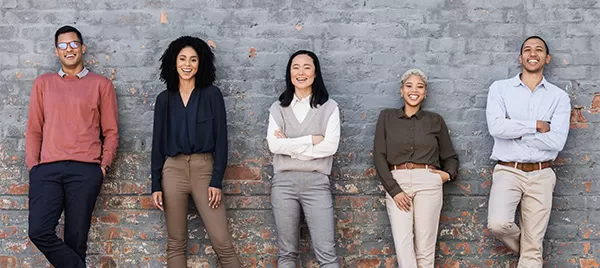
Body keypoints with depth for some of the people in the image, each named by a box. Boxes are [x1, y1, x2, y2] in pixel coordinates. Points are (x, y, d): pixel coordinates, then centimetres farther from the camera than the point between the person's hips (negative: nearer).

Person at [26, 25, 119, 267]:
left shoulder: (101, 84, 11)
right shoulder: (43, 83, 17)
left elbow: (111, 131, 10)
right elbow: (33, 129, 14)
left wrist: (104, 165, -1)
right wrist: (33, 165, 3)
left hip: (85, 170, -2)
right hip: (47, 169, 2)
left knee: (76, 238, -2)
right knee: (39, 231, -13)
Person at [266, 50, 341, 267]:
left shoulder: (329, 107, 5)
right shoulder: (278, 108, 10)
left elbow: (330, 146, -8)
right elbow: (274, 145, -5)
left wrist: (289, 144, -7)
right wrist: (312, 139, -8)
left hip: (316, 182, -2)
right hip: (284, 182, 2)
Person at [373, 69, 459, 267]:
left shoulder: (435, 120, 13)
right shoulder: (387, 117, 11)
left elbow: (450, 157, 20)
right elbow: (379, 156, 4)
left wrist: (449, 174, -3)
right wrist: (394, 189, -8)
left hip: (428, 183, 1)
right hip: (396, 183, 0)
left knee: (425, 248, -4)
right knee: (403, 247, -11)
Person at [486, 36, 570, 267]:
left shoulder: (559, 97, 5)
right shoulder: (500, 88, 3)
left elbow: (557, 141, -8)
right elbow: (496, 127, -14)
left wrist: (515, 130, -9)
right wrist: (536, 125, -9)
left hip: (541, 175, 1)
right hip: (508, 171, -1)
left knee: (533, 247, 1)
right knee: (498, 223, -23)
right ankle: (526, 247, 10)